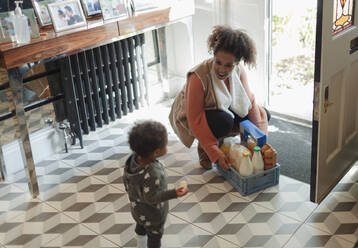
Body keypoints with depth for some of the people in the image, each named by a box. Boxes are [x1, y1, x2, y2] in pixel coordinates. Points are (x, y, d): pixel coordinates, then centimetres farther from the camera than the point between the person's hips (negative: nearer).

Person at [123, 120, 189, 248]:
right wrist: (174, 193, -36)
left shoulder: (133, 159, -23)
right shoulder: (153, 175, -45)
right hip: (153, 215, -7)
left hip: (136, 208, 7)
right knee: (155, 234, 23)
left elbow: (126, 180, -6)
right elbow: (152, 198, -32)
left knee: (141, 227, 36)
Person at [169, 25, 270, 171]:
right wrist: (215, 154, -33)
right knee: (224, 121, -37)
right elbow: (195, 120, -31)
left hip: (224, 111, 6)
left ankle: (219, 139, 8)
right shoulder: (198, 77, -33)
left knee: (263, 114, -6)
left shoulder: (239, 70, -16)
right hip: (193, 118, -6)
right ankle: (203, 147, -4)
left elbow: (249, 100, -8)